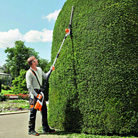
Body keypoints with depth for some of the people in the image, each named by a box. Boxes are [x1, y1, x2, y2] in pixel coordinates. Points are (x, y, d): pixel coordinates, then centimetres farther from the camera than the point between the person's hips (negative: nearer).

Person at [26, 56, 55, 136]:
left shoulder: (39, 69, 10)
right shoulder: (29, 73, -14)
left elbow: (45, 77, 25)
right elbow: (29, 86, -17)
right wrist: (36, 95, -20)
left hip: (40, 92, 8)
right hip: (33, 93, -8)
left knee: (44, 110, 10)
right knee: (33, 111, -5)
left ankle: (45, 128, 21)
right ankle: (31, 130, 7)